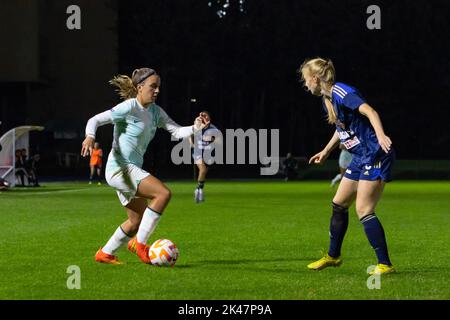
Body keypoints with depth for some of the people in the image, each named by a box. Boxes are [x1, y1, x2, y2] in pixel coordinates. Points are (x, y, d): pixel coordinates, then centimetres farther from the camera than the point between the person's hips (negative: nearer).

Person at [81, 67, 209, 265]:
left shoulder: (155, 111, 9)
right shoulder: (129, 107, -13)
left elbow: (177, 131, 2)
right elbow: (95, 120, -15)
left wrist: (195, 128, -17)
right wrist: (90, 136, -35)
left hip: (132, 170, 9)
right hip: (120, 167, -9)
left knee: (137, 222, 17)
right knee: (163, 193, -23)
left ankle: (105, 253, 30)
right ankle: (140, 243, -14)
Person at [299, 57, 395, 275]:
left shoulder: (341, 92, -17)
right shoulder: (327, 99, 13)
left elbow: (370, 112, -29)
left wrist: (380, 135, -44)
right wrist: (326, 151, 34)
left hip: (375, 155, -10)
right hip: (361, 157, 10)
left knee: (364, 210, -12)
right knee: (339, 204, 16)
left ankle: (385, 264, -8)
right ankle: (333, 256, 31)